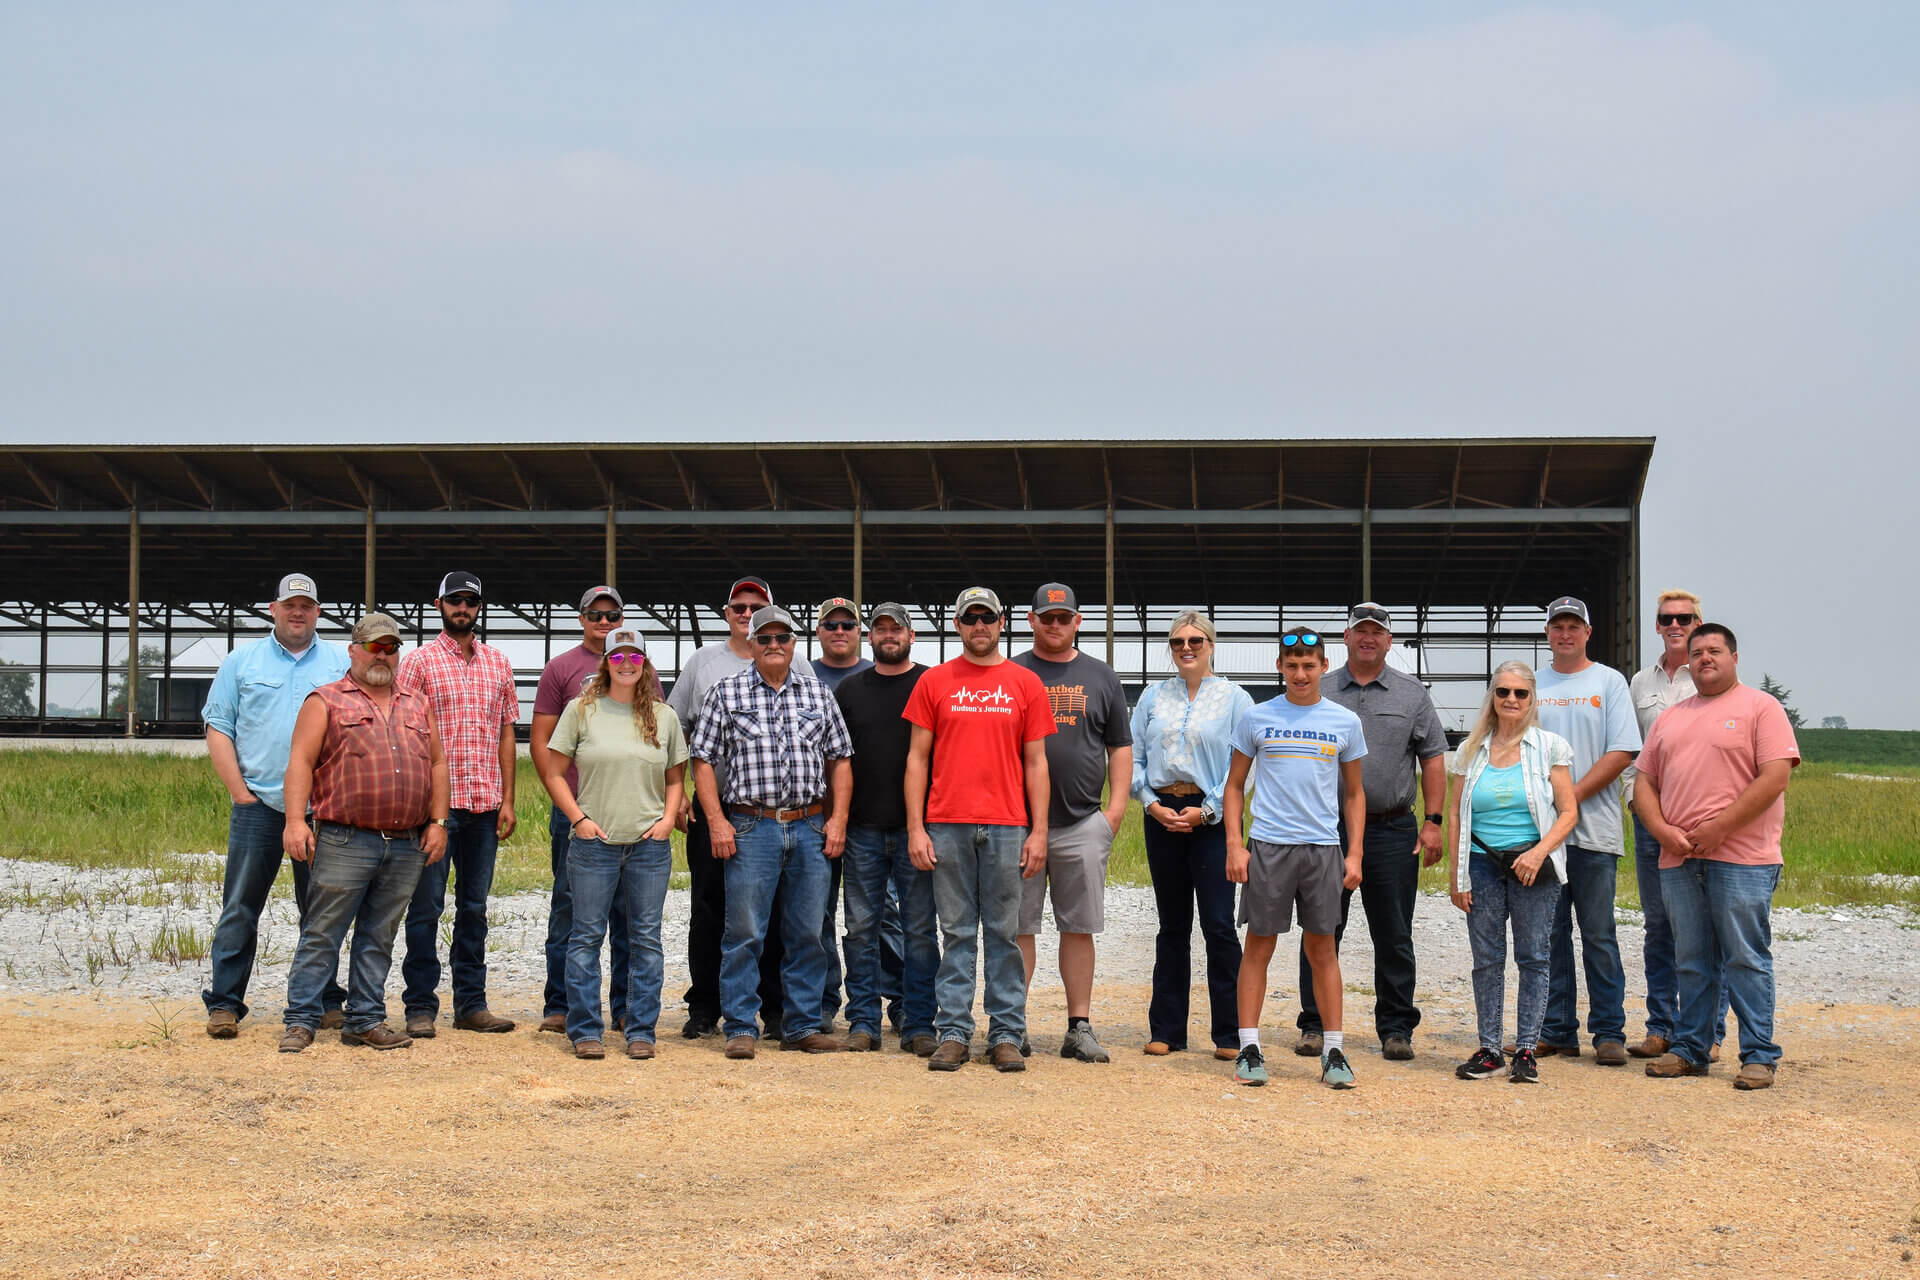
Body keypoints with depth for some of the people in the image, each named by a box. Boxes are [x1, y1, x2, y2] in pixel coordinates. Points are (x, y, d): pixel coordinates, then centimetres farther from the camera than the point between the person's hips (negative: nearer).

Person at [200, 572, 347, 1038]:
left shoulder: (342, 663, 11)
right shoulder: (242, 662, 9)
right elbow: (218, 730, 5)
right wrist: (240, 792, -4)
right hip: (258, 804, -1)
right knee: (240, 909, -2)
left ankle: (326, 1002, 15)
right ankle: (224, 1004, 3)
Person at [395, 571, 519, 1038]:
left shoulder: (498, 663, 13)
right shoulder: (419, 661, 1)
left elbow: (506, 735, 13)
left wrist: (507, 800, 7)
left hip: (485, 805, 4)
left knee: (474, 906, 10)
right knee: (427, 905, -1)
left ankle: (471, 1003, 16)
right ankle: (420, 1006, 5)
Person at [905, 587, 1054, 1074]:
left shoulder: (1025, 683, 8)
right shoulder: (934, 682, 8)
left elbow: (1035, 762, 8)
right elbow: (917, 757, 7)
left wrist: (1038, 832, 1)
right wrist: (916, 828, -1)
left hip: (1006, 827, 0)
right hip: (947, 826, 0)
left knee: (1005, 933, 2)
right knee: (956, 933, 3)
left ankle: (1006, 1034, 7)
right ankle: (952, 1033, 6)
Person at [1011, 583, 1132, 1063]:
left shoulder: (1100, 677, 11)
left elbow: (1120, 747, 12)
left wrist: (1116, 807, 2)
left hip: (1083, 825, 1)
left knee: (1079, 928, 5)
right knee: (1018, 927, 2)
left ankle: (1080, 1027, 11)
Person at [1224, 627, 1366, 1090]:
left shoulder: (1345, 722, 7)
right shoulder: (1257, 718, 5)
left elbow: (1354, 793, 13)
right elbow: (1235, 785, 9)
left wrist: (1354, 854, 5)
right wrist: (1234, 845, -1)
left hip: (1323, 847, 1)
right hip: (1267, 845, -1)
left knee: (1322, 947, 5)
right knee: (1259, 945, 1)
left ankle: (1333, 1051, 10)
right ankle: (1249, 1048, 7)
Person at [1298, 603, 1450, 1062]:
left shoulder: (1413, 694, 8)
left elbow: (1432, 759, 6)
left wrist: (1433, 822, -2)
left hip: (1393, 831, 0)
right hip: (1328, 829, 0)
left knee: (1394, 937, 4)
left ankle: (1396, 1029, 12)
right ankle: (1314, 1025, 12)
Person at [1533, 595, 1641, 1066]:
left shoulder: (1609, 682, 4)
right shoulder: (1532, 685, 13)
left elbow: (1621, 753, -5)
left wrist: (1571, 796, -12)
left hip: (1593, 830, -3)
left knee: (1598, 935, -1)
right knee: (1548, 933, 6)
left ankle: (1609, 1032, 4)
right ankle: (1556, 1031, 12)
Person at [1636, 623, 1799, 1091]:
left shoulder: (1760, 708, 1)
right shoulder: (1670, 718, 20)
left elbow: (1775, 777, -10)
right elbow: (1645, 782, 16)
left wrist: (1719, 827, -14)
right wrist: (1662, 830, -3)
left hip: (1741, 858, -5)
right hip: (1679, 859, 5)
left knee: (1747, 960, -3)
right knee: (1691, 962, 10)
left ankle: (1759, 1057, 3)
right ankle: (1688, 1049, 16)